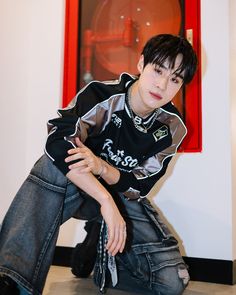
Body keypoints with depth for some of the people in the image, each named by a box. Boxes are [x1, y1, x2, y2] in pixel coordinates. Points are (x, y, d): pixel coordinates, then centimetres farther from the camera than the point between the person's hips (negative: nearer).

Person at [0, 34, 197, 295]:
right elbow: (58, 144, -39)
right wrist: (106, 202, -44)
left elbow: (137, 187, -13)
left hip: (124, 196, 3)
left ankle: (102, 256, 13)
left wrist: (101, 167, -34)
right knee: (54, 164, -38)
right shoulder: (102, 95, -24)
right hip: (79, 187, -2)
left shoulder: (172, 128, -12)